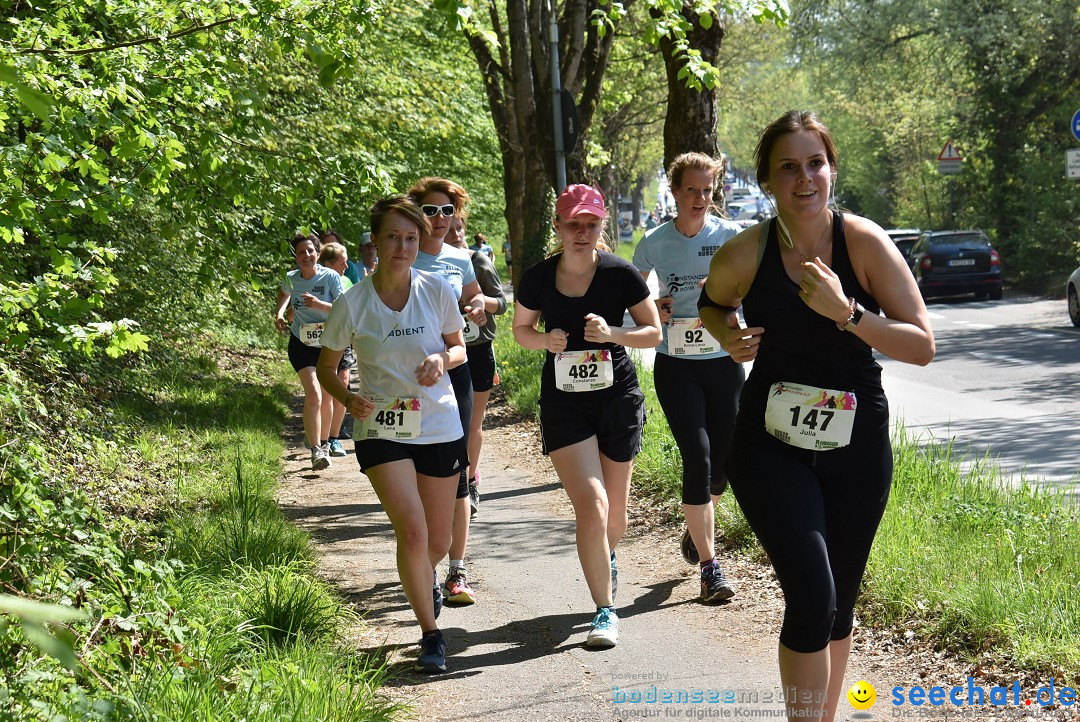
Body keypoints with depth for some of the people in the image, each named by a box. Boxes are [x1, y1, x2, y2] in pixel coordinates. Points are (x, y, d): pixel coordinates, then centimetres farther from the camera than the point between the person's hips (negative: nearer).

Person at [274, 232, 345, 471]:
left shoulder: (331, 277, -12)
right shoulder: (291, 278, -4)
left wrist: (320, 305, -32)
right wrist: (279, 313, 5)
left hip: (328, 344, 0)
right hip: (301, 344, 0)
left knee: (326, 397, 13)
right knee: (313, 393, -19)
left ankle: (324, 444, 35)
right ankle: (316, 451, -22)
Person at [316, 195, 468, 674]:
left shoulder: (437, 291, -5)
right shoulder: (352, 304, -9)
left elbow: (459, 347, 10)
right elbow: (326, 367, 2)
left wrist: (443, 359, -14)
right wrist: (348, 398, -19)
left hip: (439, 428, 3)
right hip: (381, 431, -2)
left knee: (437, 542, 13)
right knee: (412, 533, -18)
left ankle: (420, 584, 50)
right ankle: (430, 635, -1)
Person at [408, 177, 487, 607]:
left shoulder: (460, 261, 8)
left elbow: (474, 299, 25)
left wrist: (477, 309, 1)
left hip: (453, 367, 3)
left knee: (455, 471, 0)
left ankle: (456, 571, 6)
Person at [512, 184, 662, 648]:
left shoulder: (620, 274, -9)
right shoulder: (538, 279, -5)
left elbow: (654, 333, -2)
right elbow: (521, 330, 11)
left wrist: (611, 334, -20)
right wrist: (546, 340, -11)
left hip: (617, 397, 0)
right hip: (564, 403, 0)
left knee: (615, 510, 13)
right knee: (591, 505, -14)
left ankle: (606, 560, 49)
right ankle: (606, 612, -4)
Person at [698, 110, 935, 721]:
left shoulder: (865, 243, -11)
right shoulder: (744, 255, -9)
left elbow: (922, 346, -13)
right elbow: (713, 303, 14)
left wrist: (845, 311, -25)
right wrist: (729, 336, -8)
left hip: (857, 447, 2)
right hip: (771, 446, -2)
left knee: (839, 604, 13)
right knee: (812, 597, -19)